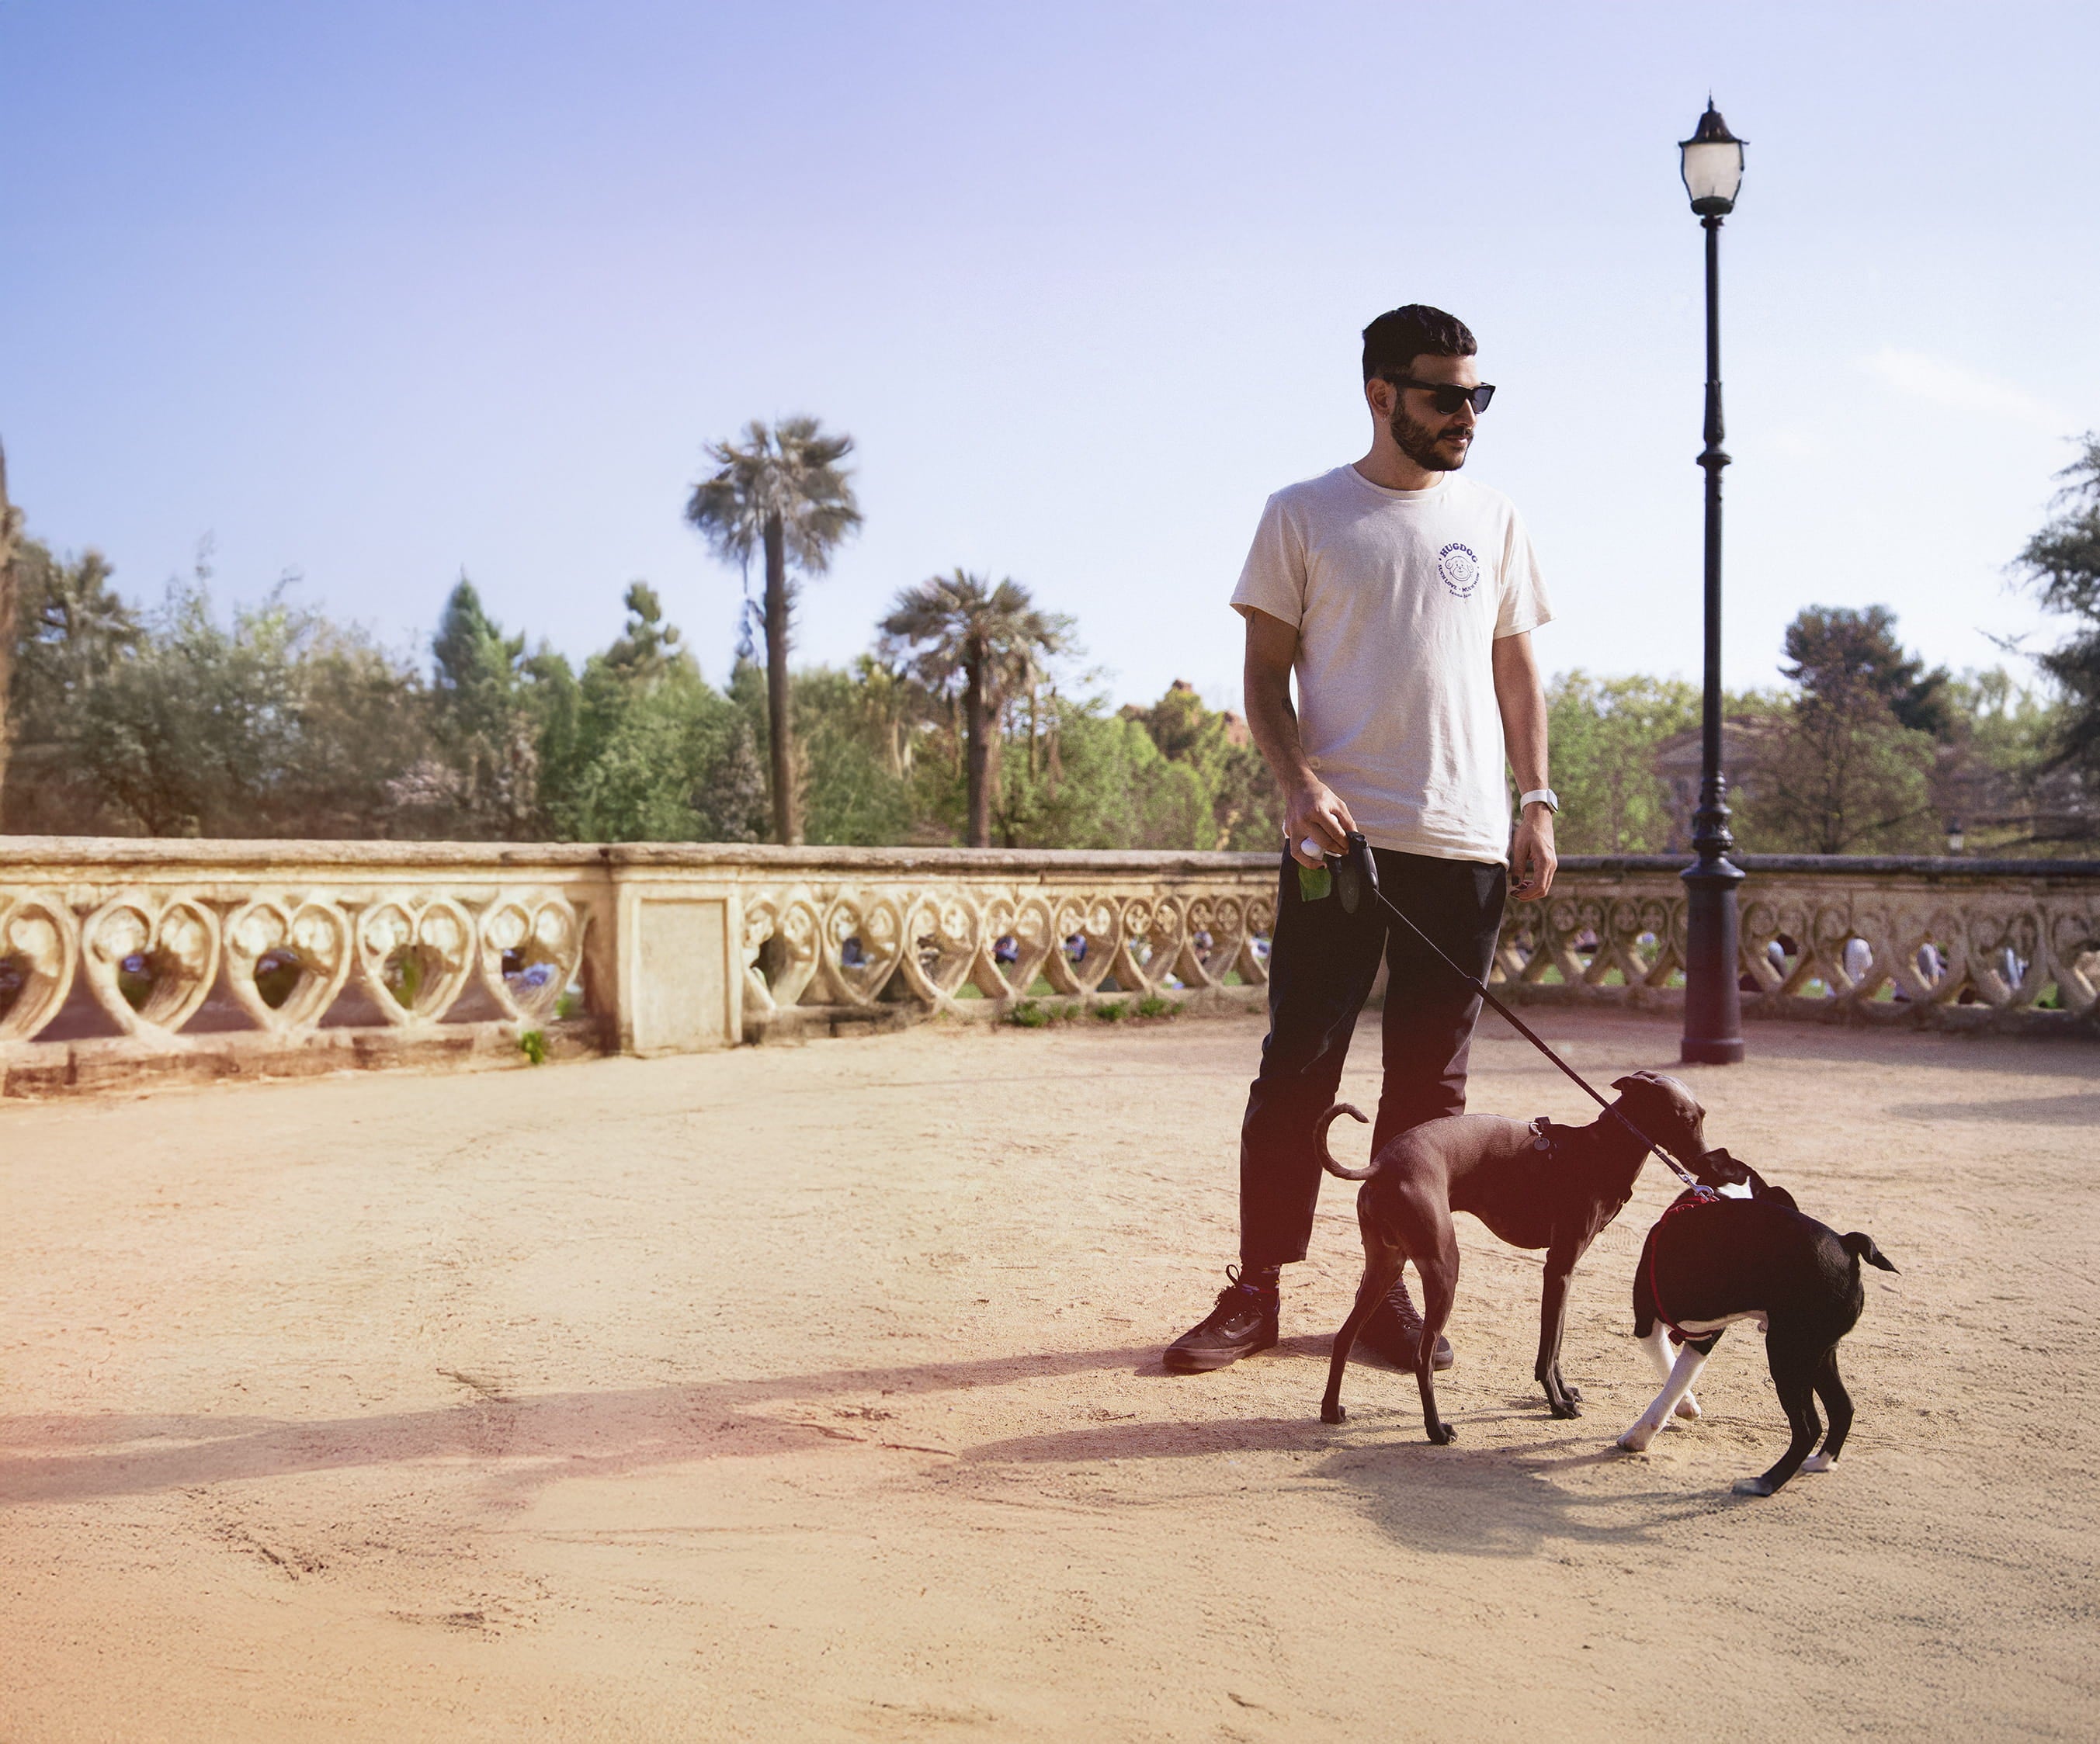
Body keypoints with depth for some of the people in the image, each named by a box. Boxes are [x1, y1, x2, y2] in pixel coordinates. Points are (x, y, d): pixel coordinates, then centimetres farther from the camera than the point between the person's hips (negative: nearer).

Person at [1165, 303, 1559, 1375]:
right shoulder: (1303, 517, 4)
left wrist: (1537, 803, 6)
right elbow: (1266, 673, 3)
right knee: (1297, 1070, -2)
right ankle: (1256, 1291, 9)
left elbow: (1516, 671, 16)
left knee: (1430, 1085, 6)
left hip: (1466, 842, 3)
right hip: (1339, 837, -3)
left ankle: (1392, 1292, 16)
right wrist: (1298, 784, -13)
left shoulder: (1491, 521, 14)